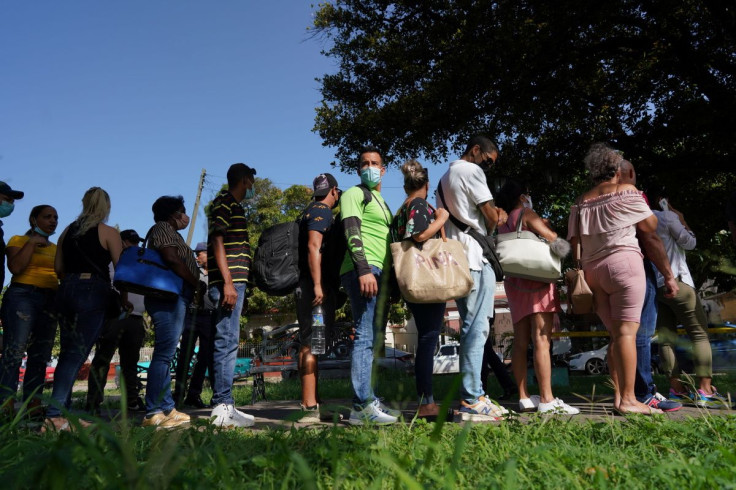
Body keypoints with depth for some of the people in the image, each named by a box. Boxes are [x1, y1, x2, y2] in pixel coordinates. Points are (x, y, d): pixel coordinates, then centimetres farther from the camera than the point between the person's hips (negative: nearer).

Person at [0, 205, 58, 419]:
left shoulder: (55, 248, 21)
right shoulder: (19, 240, 6)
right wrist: (32, 243, -7)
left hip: (50, 301, 6)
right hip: (23, 297, -6)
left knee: (40, 356, 1)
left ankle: (33, 405, 2)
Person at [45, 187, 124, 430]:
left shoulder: (68, 231, 14)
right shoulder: (109, 233, -3)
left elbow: (58, 268, 15)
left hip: (67, 290, 6)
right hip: (93, 291, -6)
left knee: (68, 353, 12)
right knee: (77, 354, -7)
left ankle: (61, 412, 14)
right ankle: (55, 415, -14)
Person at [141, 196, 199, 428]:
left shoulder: (172, 233, 28)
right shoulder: (162, 228, -2)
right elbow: (171, 258, -16)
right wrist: (197, 284, -12)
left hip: (174, 298, 11)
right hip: (168, 296, -11)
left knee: (165, 354, 10)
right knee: (164, 353, -12)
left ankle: (165, 409, 15)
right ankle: (155, 412, -11)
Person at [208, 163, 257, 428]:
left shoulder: (233, 206, 24)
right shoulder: (224, 202, -4)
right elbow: (218, 242, -14)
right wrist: (228, 283, -21)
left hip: (233, 282, 10)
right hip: (229, 282, -10)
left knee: (227, 342, 9)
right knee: (227, 341, -11)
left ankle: (223, 404, 14)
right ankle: (223, 407, -9)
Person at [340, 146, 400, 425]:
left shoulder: (381, 202, 29)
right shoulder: (354, 194, 2)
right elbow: (352, 233, -12)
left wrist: (391, 277, 23)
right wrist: (364, 270, -23)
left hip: (381, 273, 9)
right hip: (364, 270, -9)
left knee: (374, 339, 8)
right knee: (366, 336, -13)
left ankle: (368, 402, 13)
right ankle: (363, 407, -12)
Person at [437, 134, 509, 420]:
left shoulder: (445, 177, 25)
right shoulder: (471, 171, -4)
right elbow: (490, 214, -7)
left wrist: (493, 216, 14)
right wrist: (493, 224, 15)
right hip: (475, 258, -10)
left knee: (471, 327, 11)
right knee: (477, 328, -9)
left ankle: (472, 395, 14)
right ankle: (471, 399, -8)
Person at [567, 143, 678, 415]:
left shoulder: (580, 203, 17)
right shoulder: (626, 191, 5)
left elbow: (574, 244, 10)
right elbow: (651, 235, 4)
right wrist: (669, 274, 8)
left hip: (591, 271, 5)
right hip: (623, 262, -5)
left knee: (616, 334, 10)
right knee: (627, 331, -8)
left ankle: (619, 396, 8)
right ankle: (628, 399, -11)